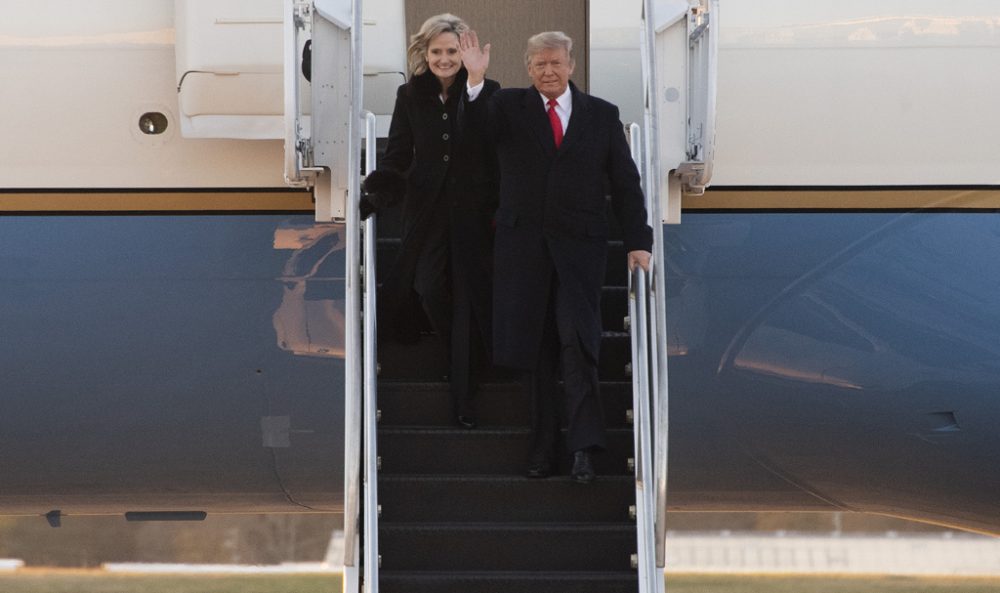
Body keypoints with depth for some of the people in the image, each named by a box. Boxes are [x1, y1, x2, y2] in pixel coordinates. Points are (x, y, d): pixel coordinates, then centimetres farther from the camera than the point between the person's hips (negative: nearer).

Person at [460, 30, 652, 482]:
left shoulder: (602, 115, 7)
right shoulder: (510, 107, 6)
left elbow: (625, 182, 6)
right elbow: (478, 123, -15)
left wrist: (638, 241, 0)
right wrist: (475, 81, -33)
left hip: (579, 245, -1)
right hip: (524, 244, 1)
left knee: (578, 342, -12)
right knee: (533, 348, 3)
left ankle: (584, 446, -9)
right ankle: (543, 446, 10)